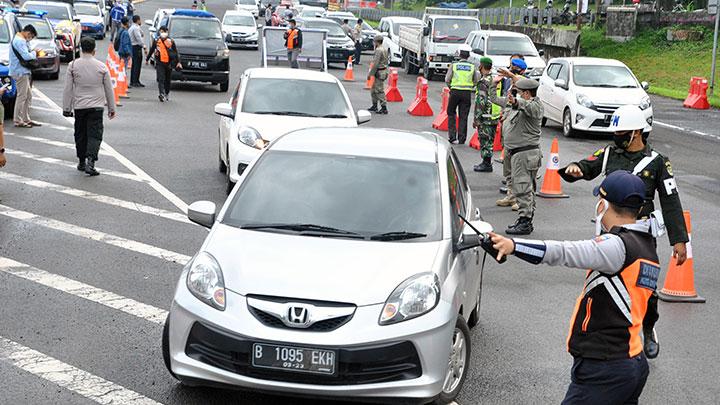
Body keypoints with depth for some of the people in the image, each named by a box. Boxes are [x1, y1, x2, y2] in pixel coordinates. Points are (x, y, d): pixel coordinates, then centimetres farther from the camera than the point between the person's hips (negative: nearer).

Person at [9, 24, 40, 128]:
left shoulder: (21, 40, 17)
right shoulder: (19, 41, -17)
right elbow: (26, 56, -24)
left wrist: (32, 53, 3)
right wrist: (34, 52, -7)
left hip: (25, 72, 11)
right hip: (20, 72, -11)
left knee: (28, 96, 14)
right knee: (22, 96, -6)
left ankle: (26, 119, 20)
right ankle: (18, 120, -1)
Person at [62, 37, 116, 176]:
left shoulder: (73, 65, -2)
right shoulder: (102, 66, 0)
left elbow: (68, 89, 0)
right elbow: (109, 89, 6)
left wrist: (66, 108, 7)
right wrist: (111, 108, 14)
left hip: (79, 106, 1)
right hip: (96, 107, -1)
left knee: (80, 134, 14)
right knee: (94, 135, -3)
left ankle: (82, 162, 23)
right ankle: (90, 162, -20)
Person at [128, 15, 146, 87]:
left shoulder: (131, 28, 17)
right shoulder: (136, 28, -15)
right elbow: (139, 39, -21)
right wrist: (144, 47, -21)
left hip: (132, 47, 10)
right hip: (137, 47, -10)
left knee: (134, 65, 13)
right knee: (137, 65, -8)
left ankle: (132, 81, 16)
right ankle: (135, 82, -8)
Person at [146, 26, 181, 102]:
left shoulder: (171, 41, 1)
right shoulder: (156, 41, 5)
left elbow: (175, 52, 4)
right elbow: (151, 50, 16)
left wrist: (178, 62, -2)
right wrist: (147, 59, 22)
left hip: (168, 63, 0)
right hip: (159, 63, 0)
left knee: (168, 80, 9)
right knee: (161, 79, -13)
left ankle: (166, 94, 23)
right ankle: (161, 94, -24)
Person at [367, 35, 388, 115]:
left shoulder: (378, 50, -18)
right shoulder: (385, 49, 13)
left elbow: (375, 64, -22)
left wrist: (370, 74, -16)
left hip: (379, 72, -10)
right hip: (384, 70, 10)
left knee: (380, 91, -7)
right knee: (374, 90, 19)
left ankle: (384, 108, -6)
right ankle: (374, 106, 26)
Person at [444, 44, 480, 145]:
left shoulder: (454, 65, -3)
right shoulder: (472, 66, 0)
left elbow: (447, 80, -1)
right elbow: (477, 81, 4)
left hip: (455, 92, -1)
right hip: (467, 93, 1)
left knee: (451, 113, 14)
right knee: (463, 116, 7)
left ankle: (452, 136, 6)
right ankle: (461, 138, 9)